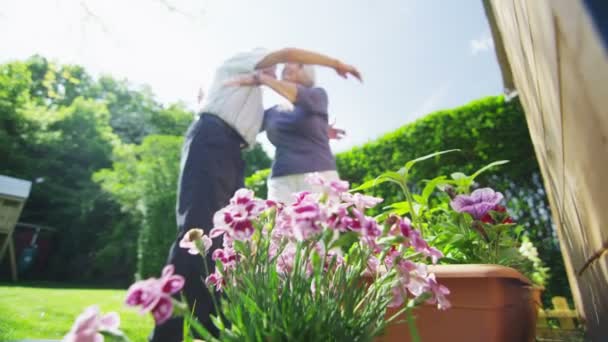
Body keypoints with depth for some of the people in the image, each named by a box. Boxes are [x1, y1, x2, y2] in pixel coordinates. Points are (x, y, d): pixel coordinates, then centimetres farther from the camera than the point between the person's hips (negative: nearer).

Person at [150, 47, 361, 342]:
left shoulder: (253, 95, 37)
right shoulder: (240, 60, 17)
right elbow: (288, 53, 5)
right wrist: (336, 63, 13)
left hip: (230, 153, 9)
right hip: (211, 139, -9)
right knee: (200, 227, -21)